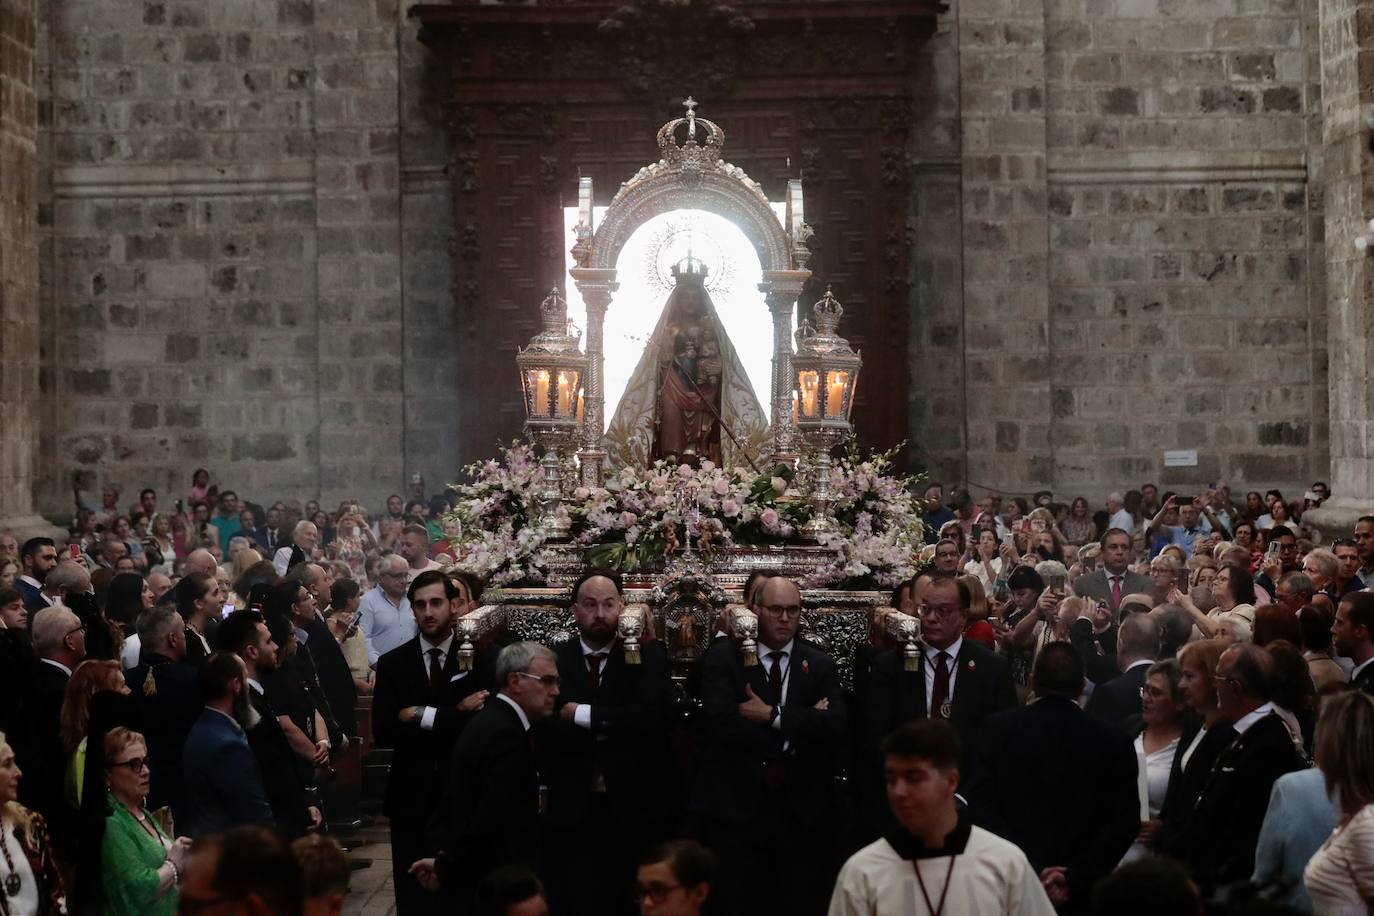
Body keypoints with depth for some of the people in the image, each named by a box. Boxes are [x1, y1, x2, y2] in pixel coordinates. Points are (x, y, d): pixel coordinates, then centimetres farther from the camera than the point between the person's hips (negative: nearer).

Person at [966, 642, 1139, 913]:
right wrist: (1075, 879, -11)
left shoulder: (998, 729, -5)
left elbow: (980, 806, -13)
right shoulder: (1114, 741, -2)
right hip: (1080, 896, 1)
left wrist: (1029, 871, -14)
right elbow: (1125, 822, -7)